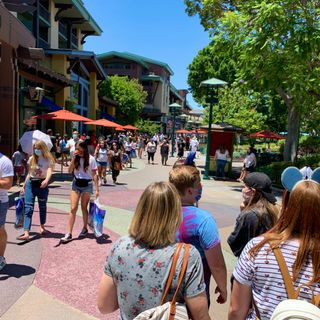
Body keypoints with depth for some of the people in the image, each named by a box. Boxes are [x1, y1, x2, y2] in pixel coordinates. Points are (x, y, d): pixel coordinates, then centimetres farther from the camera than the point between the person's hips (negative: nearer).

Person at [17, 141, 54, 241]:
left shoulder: (48, 160, -4)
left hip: (42, 185, -2)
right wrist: (23, 186, 16)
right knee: (28, 208, -9)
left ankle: (42, 226, 38)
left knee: (42, 207, 13)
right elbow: (29, 174, 16)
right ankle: (26, 233, -16)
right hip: (30, 184, 2)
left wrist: (46, 180, -42)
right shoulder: (31, 159, 8)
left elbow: (49, 171, -22)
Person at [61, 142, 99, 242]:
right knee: (73, 208, -4)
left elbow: (94, 175, -5)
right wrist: (73, 158, -13)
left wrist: (97, 189, -7)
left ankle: (85, 228, 28)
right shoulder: (76, 158, 3)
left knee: (84, 207, 7)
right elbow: (70, 171, -5)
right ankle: (69, 234, -5)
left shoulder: (91, 159, -7)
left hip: (87, 185, -3)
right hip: (76, 184, 3)